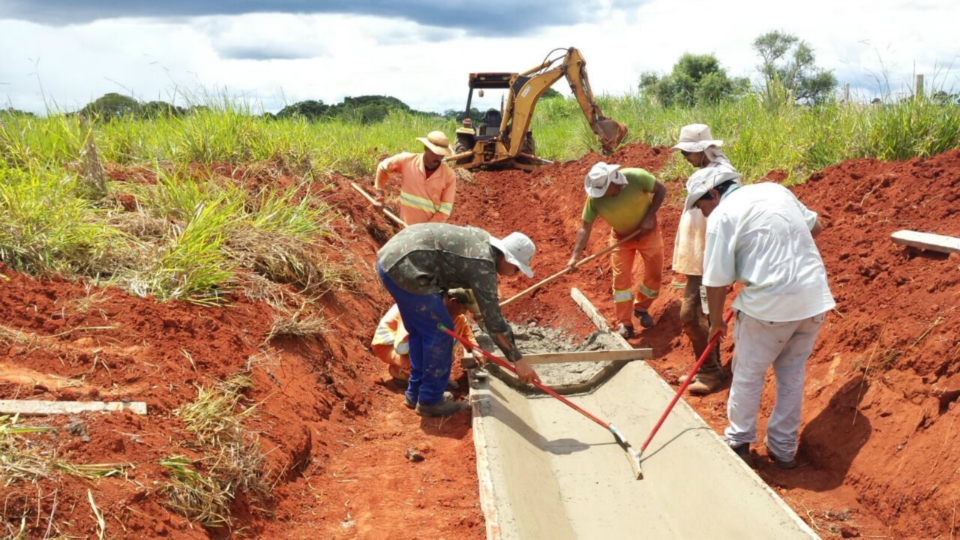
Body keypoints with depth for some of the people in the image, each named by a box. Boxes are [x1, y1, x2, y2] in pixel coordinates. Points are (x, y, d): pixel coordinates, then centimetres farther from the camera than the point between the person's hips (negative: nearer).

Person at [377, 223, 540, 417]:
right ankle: (430, 401, 11)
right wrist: (518, 360, -8)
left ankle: (415, 393, 31)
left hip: (390, 258, 10)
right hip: (404, 269, -10)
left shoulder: (484, 239, 14)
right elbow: (494, 320, -12)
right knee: (439, 333, 1)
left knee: (420, 331, 21)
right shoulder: (483, 266, -12)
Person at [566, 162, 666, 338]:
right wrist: (575, 256, -29)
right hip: (621, 237, 0)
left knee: (655, 274, 6)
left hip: (648, 232, 0)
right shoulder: (594, 199, -26)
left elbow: (661, 190, -16)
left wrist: (649, 216, -23)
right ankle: (624, 324, 5)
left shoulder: (637, 177, -31)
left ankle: (641, 308, 30)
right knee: (621, 279, -3)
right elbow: (585, 228, -21)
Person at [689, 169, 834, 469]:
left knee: (747, 375, 13)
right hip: (814, 297, 7)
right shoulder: (775, 189, 12)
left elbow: (717, 280, -7)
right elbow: (816, 227, 24)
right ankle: (783, 449, 29)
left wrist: (716, 320, 7)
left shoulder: (722, 215, -8)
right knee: (792, 375, 19)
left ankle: (739, 442, 28)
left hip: (769, 304, -7)